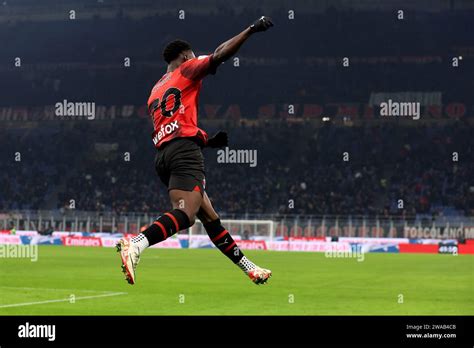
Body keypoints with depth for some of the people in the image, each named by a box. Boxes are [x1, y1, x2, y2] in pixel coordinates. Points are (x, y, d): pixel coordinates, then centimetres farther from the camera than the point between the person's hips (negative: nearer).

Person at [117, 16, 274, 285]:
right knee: (185, 215, -24)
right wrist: (251, 30, 0)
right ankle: (136, 244, -45)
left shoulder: (156, 91, 30)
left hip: (163, 156, 9)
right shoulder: (186, 70, 10)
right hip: (184, 150, -9)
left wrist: (209, 141, 34)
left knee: (210, 217, 13)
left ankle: (248, 267, 19)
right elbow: (218, 56, -5)